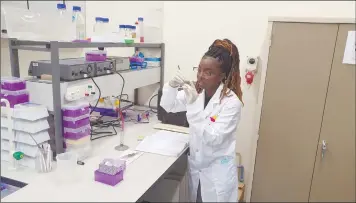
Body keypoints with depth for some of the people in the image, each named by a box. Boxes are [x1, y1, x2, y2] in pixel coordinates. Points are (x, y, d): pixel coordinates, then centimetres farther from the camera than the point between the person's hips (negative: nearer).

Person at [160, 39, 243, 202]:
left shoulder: (231, 102, -22)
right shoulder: (196, 92, -5)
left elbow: (213, 138, -27)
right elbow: (168, 106, 3)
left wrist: (194, 104, -34)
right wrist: (172, 85, -17)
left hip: (218, 172, -5)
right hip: (195, 166, 5)